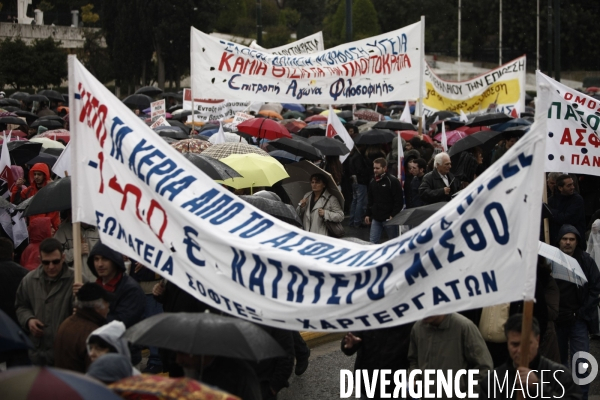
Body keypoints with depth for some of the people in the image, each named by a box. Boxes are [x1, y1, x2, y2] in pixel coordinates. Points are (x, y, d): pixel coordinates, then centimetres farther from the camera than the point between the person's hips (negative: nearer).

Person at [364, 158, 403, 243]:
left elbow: (399, 201, -11)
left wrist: (393, 216, -16)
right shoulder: (372, 182, 11)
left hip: (389, 219, -6)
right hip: (376, 219, 6)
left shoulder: (393, 182, -9)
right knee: (373, 242, 0)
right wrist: (368, 214, 13)